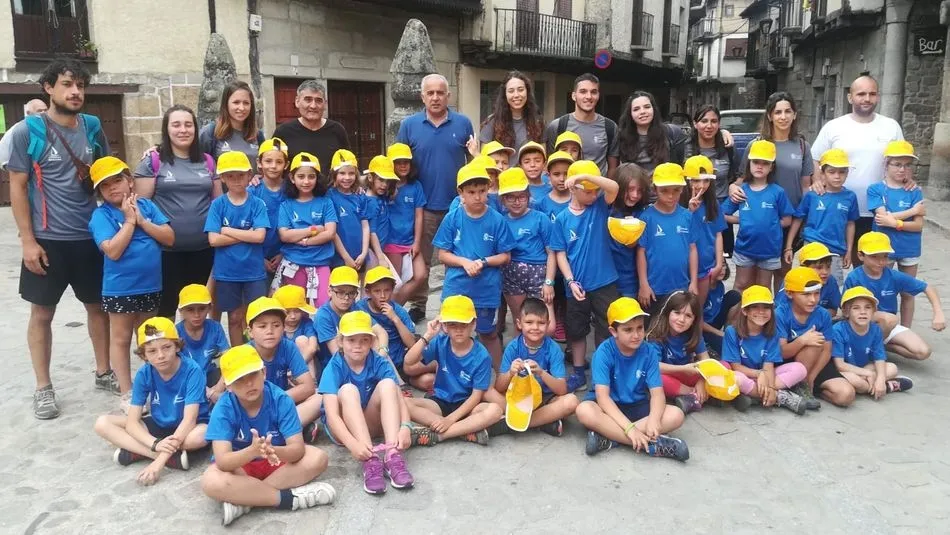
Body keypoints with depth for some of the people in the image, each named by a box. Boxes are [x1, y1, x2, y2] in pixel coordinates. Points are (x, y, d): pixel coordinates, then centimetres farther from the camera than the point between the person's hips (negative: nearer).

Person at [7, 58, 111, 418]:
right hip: (47, 240, -3)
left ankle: (104, 372, 30)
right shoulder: (28, 131, -8)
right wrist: (27, 240, -11)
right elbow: (17, 187, -7)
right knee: (42, 313, 7)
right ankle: (43, 388, 20)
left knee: (98, 306, 13)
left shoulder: (93, 127, 3)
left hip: (90, 236, 4)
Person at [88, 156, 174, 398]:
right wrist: (129, 220, -16)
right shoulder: (101, 215, -10)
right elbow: (113, 251, -22)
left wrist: (142, 220, -14)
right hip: (120, 288, -4)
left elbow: (169, 238, -4)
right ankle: (127, 392, 17)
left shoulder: (146, 205, 1)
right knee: (121, 339, 8)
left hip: (151, 285, 4)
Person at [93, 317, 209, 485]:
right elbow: (132, 422, -15)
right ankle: (173, 456, -24)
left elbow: (189, 419, -30)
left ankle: (136, 451, -19)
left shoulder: (192, 370, -24)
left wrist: (159, 462, -38)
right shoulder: (144, 374, -12)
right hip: (158, 425, 5)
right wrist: (156, 444, -36)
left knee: (202, 434, -40)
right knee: (102, 423, -13)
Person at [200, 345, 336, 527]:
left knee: (318, 458, -24)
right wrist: (253, 451, -51)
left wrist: (274, 451, -48)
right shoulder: (223, 409, -22)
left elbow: (298, 448, -25)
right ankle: (290, 497, -24)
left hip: (277, 460, 2)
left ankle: (243, 500, -24)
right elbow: (222, 461, -31)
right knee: (211, 482, -34)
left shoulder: (280, 399, -21)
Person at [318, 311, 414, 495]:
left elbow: (399, 399, -20)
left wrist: (405, 427, -41)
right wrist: (353, 444, -46)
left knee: (388, 384, -23)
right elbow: (332, 414, -29)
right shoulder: (334, 368, -18)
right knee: (348, 390, -30)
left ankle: (392, 457, -36)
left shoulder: (380, 363, -11)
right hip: (342, 428, -2)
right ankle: (371, 461, -42)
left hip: (370, 424, 2)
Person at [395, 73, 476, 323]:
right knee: (421, 259, 10)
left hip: (457, 204, 0)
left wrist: (475, 153, -13)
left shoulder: (463, 123, 2)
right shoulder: (409, 124, 1)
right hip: (423, 204, 0)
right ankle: (418, 305, 24)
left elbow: (472, 161, 8)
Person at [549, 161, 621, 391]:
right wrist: (571, 281, -12)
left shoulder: (600, 206, -2)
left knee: (607, 330, 6)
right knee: (576, 330, 14)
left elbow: (614, 187, -22)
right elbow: (560, 253, -2)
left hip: (604, 282, 0)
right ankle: (578, 373, 30)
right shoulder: (562, 219, -3)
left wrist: (585, 175, -30)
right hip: (577, 285, 1)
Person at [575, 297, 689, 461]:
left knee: (676, 415, -22)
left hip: (637, 406, 3)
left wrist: (653, 420, -36)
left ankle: (609, 437, -27)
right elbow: (602, 395, -26)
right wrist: (629, 427, -37)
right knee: (584, 411, -36)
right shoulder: (604, 352, -18)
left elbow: (657, 392, -13)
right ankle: (652, 444, -32)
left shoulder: (649, 351, -9)